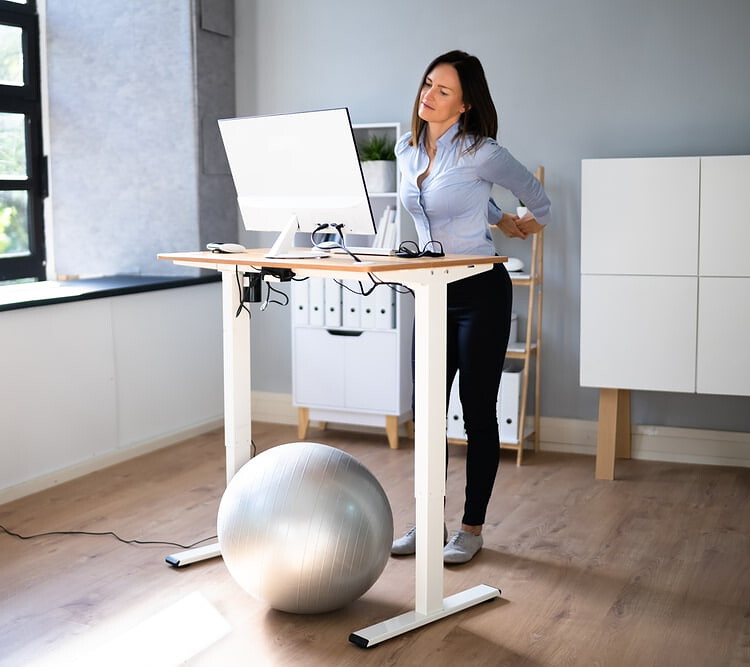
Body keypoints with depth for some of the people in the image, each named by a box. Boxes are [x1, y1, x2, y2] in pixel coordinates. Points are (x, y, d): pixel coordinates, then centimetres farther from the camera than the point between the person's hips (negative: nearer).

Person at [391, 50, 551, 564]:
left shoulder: (479, 152, -14)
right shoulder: (407, 150, 6)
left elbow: (533, 192, 5)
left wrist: (533, 224, 21)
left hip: (480, 292, -6)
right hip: (432, 293, 6)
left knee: (478, 413, 2)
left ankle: (473, 527, 14)